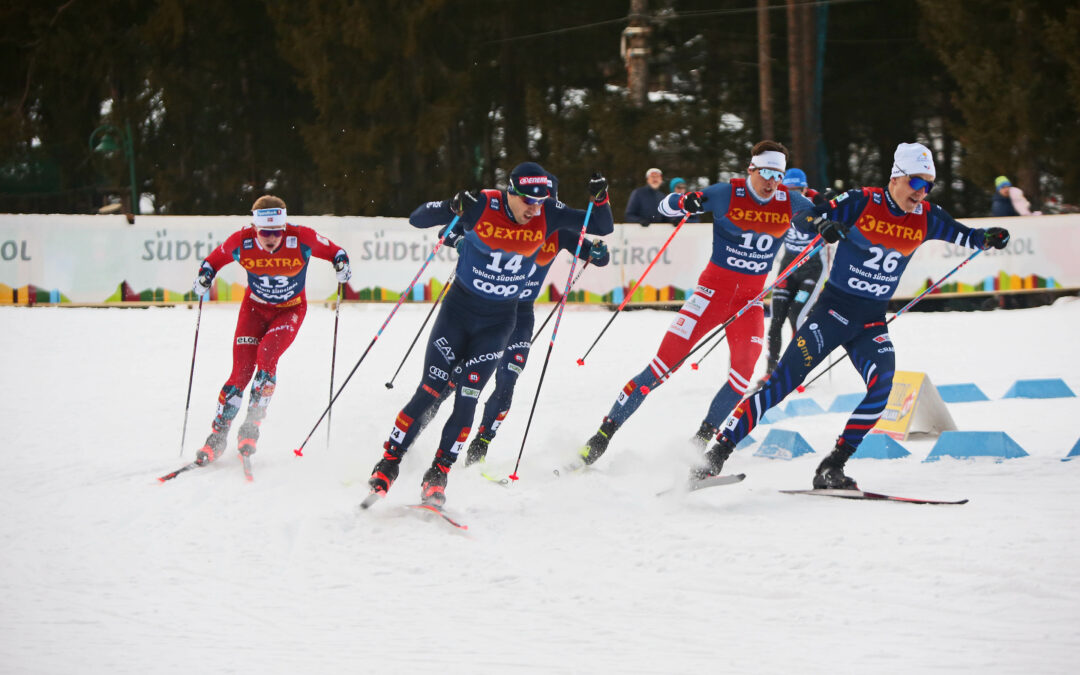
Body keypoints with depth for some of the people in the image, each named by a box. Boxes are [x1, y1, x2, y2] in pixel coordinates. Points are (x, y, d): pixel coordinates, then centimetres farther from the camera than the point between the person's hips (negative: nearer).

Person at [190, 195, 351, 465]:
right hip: (255, 307, 1)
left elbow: (333, 251, -6)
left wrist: (342, 263, -25)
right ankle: (217, 437, 2)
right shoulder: (240, 242, -21)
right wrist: (205, 275, -15)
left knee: (266, 356, -26)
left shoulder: (301, 239, -25)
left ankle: (252, 426, -14)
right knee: (241, 372, -9)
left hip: (290, 310, -1)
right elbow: (215, 258, 2)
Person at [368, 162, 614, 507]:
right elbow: (416, 219, -17)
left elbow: (603, 228, -5)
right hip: (458, 309, -2)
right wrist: (452, 207, -36)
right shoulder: (482, 206, -18)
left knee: (466, 401, -7)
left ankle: (437, 476, 5)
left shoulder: (548, 215, -10)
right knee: (428, 393, -7)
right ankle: (386, 466, 5)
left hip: (498, 322, 2)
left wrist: (599, 199, -25)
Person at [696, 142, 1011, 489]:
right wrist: (825, 222, -34)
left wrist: (987, 238, -7)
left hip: (872, 323, 4)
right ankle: (718, 451, -9)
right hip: (834, 308, -4)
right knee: (783, 380, -12)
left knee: (882, 385, -20)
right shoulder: (863, 202, -10)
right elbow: (802, 216, -12)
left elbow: (962, 235, 14)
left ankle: (831, 469, -11)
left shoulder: (925, 218, 2)